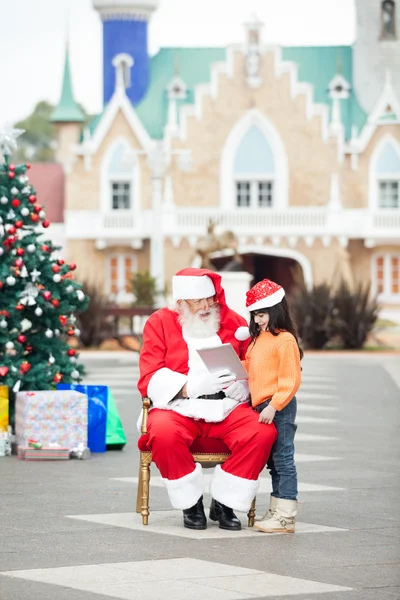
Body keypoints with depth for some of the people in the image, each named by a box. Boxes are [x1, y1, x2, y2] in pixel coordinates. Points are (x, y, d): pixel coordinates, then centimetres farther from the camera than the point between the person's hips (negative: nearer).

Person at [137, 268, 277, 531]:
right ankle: (191, 503, -13)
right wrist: (194, 386, -21)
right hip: (178, 408, -2)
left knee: (264, 432, -26)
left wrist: (241, 385, -16)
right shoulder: (160, 323, 5)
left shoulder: (234, 322, 12)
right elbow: (150, 380, -5)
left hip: (227, 409, 2)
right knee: (164, 433, -36)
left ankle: (224, 503, -11)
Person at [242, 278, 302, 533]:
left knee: (283, 459, -7)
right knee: (273, 461, 14)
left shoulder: (285, 340, -14)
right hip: (261, 406, 9)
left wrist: (274, 406, -22)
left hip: (280, 408, -9)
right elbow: (249, 368, 24)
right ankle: (277, 511, 21)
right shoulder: (259, 338, 14)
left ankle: (286, 516, -6)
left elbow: (290, 381, -18)